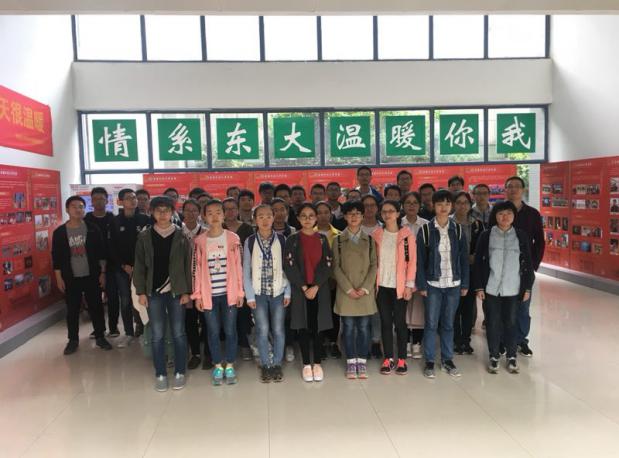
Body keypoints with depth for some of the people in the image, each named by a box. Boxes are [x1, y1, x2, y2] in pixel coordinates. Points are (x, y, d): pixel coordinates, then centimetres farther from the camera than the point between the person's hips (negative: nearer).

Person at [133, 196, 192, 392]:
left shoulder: (181, 236, 0)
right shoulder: (144, 236, 4)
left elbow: (188, 265, -1)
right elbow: (139, 266, 4)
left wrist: (187, 291, -5)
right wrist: (141, 291, -2)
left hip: (176, 291, -1)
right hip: (153, 292, 1)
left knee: (178, 333, 6)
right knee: (157, 335, 6)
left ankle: (179, 373, 18)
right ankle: (160, 374, 17)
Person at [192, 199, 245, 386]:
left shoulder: (233, 238, -1)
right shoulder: (199, 241, 1)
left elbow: (238, 267, 1)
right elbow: (196, 269, 3)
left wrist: (240, 292, -1)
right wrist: (197, 295, 0)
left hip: (229, 293, 0)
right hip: (209, 294, 1)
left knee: (230, 330, 6)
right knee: (213, 332, 8)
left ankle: (229, 365, 21)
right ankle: (217, 366, 23)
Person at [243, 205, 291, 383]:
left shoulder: (281, 240, 0)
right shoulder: (250, 241, -1)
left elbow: (287, 267, 2)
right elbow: (246, 270, 1)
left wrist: (288, 292, -1)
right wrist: (249, 295, -3)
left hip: (278, 291, 1)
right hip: (259, 292, 0)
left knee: (278, 329, 3)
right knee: (262, 330, 1)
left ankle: (277, 364, 19)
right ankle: (265, 365, 18)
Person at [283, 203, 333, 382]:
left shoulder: (322, 239, 6)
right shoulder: (292, 240, 1)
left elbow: (327, 265, 0)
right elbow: (289, 266, -5)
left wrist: (316, 287, -11)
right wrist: (304, 287, -11)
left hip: (319, 289, 1)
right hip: (299, 289, -1)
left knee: (317, 326, 3)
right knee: (303, 327, 3)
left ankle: (317, 363, 15)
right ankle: (306, 364, 14)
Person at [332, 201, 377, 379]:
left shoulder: (369, 240, 8)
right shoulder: (338, 240, 4)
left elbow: (373, 265, 3)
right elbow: (336, 267, -1)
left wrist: (365, 288, -9)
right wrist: (349, 289, -10)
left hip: (366, 292, 1)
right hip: (345, 292, -1)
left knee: (364, 328, 4)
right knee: (349, 328, 3)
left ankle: (362, 362, 15)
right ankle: (351, 362, 14)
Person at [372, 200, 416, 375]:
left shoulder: (406, 234, -3)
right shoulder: (377, 235, 5)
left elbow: (412, 260, -4)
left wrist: (409, 285, -8)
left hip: (399, 286, -2)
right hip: (381, 286, 3)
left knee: (400, 322, 3)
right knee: (385, 322, 7)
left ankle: (402, 359, 14)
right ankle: (388, 358, 15)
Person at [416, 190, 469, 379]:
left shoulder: (457, 229, 3)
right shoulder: (425, 230, -4)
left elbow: (464, 258, 5)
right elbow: (420, 260, -3)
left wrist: (465, 284, 2)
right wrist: (421, 285, -7)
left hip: (453, 284, 2)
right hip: (433, 284, -2)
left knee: (448, 324, 11)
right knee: (431, 324, 2)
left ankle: (447, 360, 21)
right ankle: (429, 361, 12)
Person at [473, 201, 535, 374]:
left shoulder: (521, 236, 3)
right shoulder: (486, 236, 0)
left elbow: (527, 263, 5)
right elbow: (478, 262, 0)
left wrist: (527, 287, 2)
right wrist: (479, 286, -4)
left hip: (513, 289, 1)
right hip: (491, 288, 0)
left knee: (510, 322, 7)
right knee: (492, 323, 6)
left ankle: (511, 357, 23)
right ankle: (494, 356, 19)